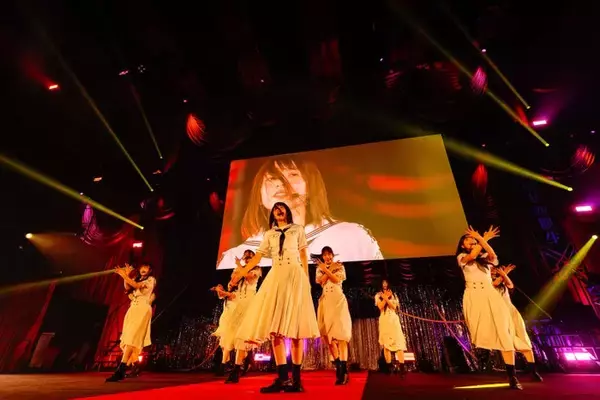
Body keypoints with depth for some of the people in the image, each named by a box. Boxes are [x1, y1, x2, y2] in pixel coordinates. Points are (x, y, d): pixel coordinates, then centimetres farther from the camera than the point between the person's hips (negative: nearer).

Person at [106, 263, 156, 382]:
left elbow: (138, 286, -11)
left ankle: (120, 371, -25)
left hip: (143, 310, -7)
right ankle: (126, 369, 9)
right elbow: (127, 288, 7)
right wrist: (126, 276, -2)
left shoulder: (151, 279, 6)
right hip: (133, 309, 7)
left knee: (131, 338, -18)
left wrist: (124, 276, -12)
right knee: (128, 339, 2)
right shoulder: (136, 280, 25)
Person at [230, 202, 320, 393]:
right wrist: (241, 272, 0)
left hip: (295, 275, -2)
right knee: (275, 326, -7)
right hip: (275, 277, 3)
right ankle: (283, 378, -5)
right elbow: (258, 256, 12)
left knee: (294, 325, -6)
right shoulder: (269, 234, 19)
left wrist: (307, 278, 2)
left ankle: (296, 378, -1)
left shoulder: (298, 230, 15)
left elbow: (303, 254, 10)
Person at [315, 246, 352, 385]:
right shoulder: (319, 269, 16)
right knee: (328, 333, -2)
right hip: (325, 301, 3)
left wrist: (326, 269, -10)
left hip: (338, 299, -3)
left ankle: (343, 369, -14)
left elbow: (336, 279, -8)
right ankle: (339, 367, 6)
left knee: (340, 331, -13)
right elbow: (321, 281, -3)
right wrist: (328, 268, -5)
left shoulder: (339, 266, 9)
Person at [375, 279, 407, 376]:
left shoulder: (393, 295, 14)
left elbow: (394, 306, -1)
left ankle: (402, 367, -14)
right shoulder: (378, 295, 10)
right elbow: (380, 307, -5)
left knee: (398, 341, -11)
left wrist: (386, 298, -11)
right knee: (386, 343, -2)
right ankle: (389, 368, 2)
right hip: (384, 320, -1)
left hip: (394, 319, 1)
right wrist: (386, 297, -9)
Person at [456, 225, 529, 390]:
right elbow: (472, 255, -11)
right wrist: (485, 238, 1)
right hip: (473, 296, -2)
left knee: (503, 333, -9)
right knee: (482, 333, -9)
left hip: (490, 295, 2)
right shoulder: (461, 257, 10)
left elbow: (492, 255, -7)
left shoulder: (485, 258, 17)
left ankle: (512, 375, -6)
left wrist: (480, 238, -10)